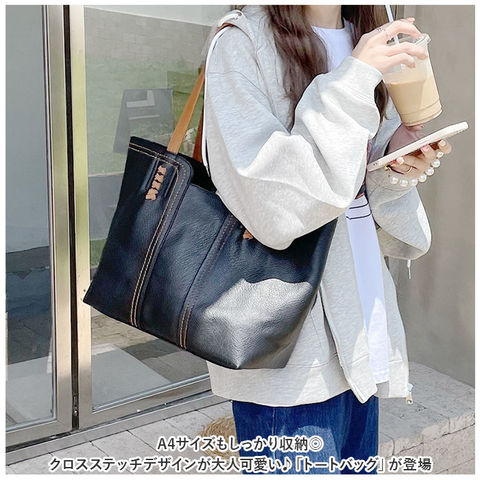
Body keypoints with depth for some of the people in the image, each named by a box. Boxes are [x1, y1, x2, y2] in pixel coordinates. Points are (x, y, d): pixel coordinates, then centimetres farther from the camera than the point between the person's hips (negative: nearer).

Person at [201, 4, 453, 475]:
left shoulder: (366, 46, 13)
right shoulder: (241, 44, -10)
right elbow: (274, 210, -22)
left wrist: (398, 167, -7)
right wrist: (351, 84, -23)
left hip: (362, 333, 7)